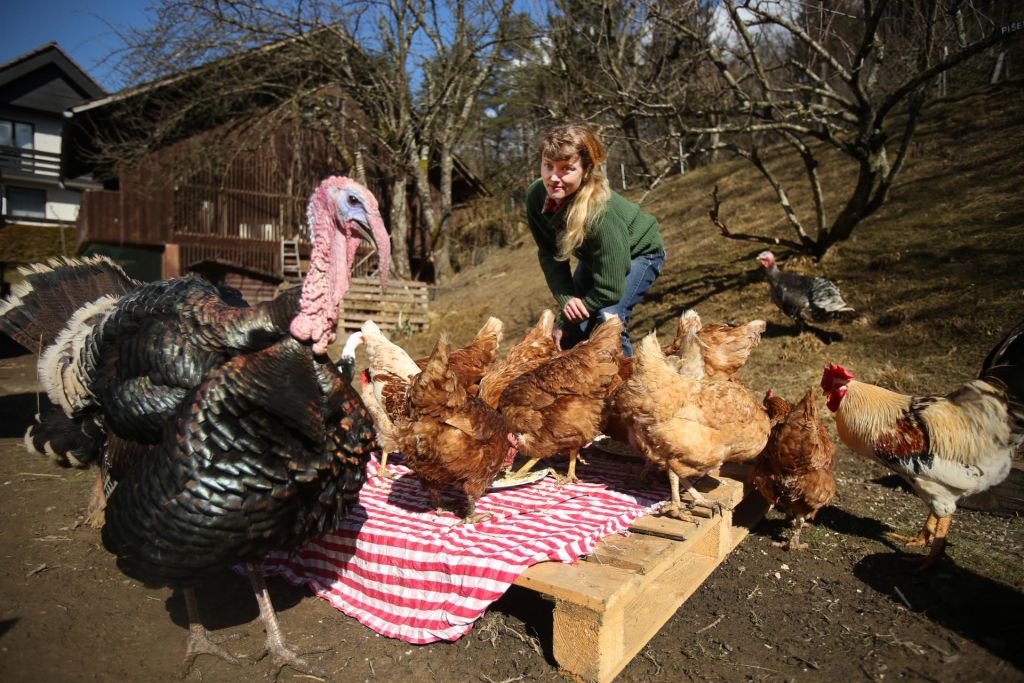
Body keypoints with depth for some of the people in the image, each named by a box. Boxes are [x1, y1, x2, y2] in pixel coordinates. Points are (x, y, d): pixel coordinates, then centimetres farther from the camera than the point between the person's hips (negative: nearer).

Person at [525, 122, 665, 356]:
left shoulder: (601, 212, -41)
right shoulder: (536, 195, -26)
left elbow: (609, 290, -33)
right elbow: (549, 253, -12)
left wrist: (567, 318, -23)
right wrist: (565, 300, -26)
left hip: (639, 252, -5)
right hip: (592, 257, 6)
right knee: (570, 332, 0)